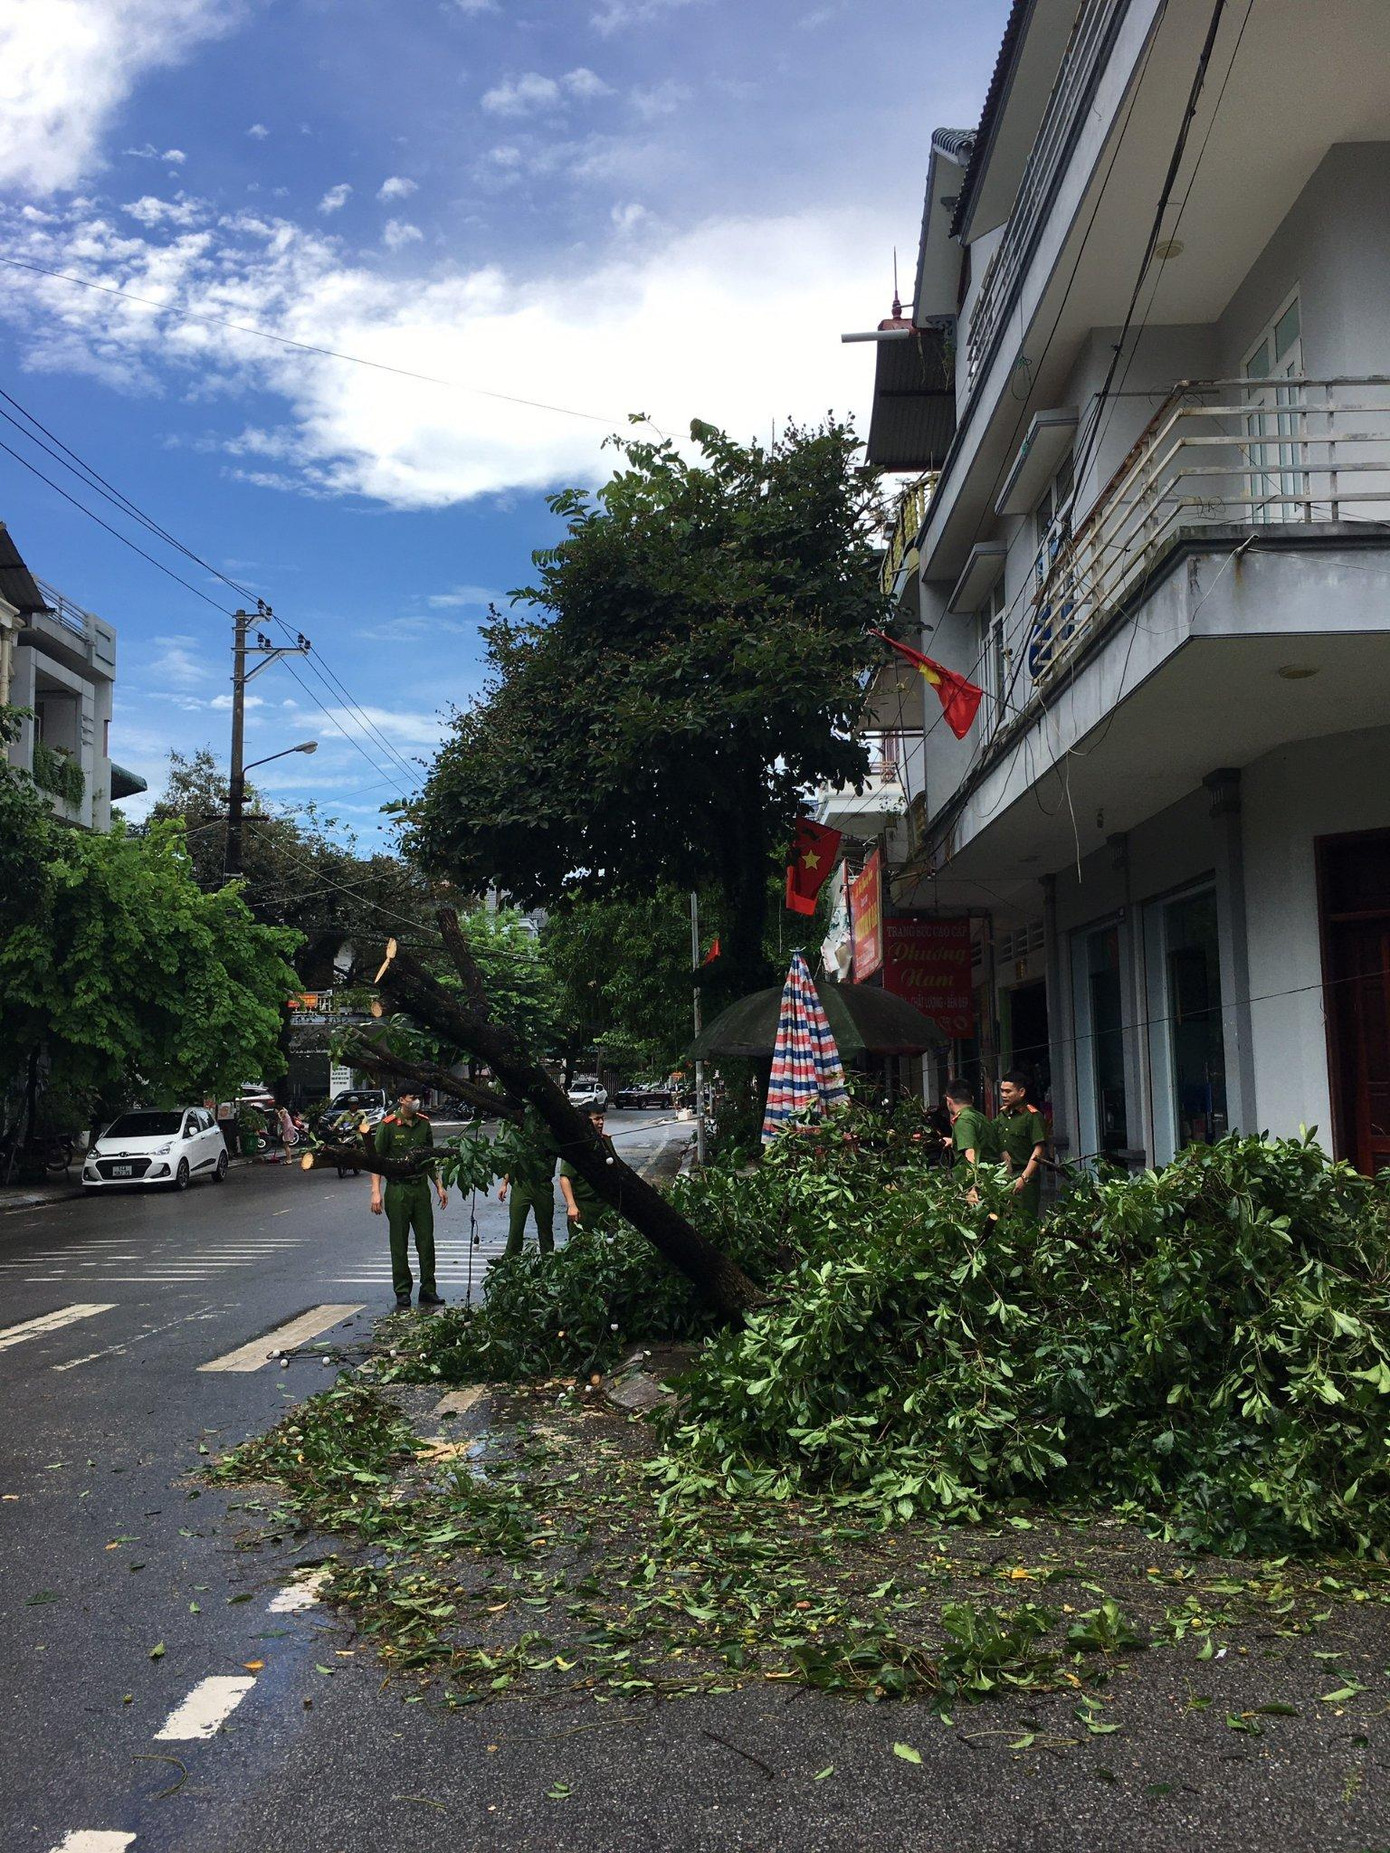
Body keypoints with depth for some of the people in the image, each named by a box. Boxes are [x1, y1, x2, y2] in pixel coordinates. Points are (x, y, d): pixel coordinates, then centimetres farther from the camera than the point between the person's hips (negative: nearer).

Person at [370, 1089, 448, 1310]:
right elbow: (377, 1159, -8)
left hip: (421, 1188, 4)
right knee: (399, 1244, 2)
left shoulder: (424, 1123, 8)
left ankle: (427, 1290, 13)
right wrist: (376, 1192, -15)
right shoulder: (388, 1125, -7)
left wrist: (439, 1186, 15)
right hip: (397, 1190, -4)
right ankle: (402, 1293, 10)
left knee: (426, 1240, 4)